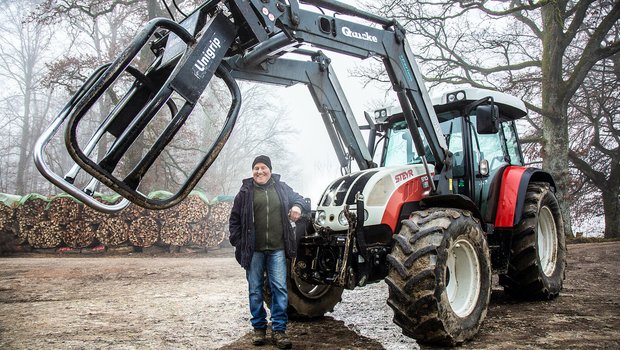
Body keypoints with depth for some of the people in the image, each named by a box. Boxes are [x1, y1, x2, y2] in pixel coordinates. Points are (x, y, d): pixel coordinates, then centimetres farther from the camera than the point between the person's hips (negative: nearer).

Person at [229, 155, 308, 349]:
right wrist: (238, 242, 1)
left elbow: (297, 197, 23)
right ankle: (259, 328, 21)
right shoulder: (246, 191, 3)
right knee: (255, 290, 8)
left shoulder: (281, 187, 8)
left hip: (277, 249, 1)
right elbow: (234, 219, 7)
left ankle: (278, 330, 8)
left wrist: (298, 205, -1)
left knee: (280, 288, -1)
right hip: (253, 250, -1)